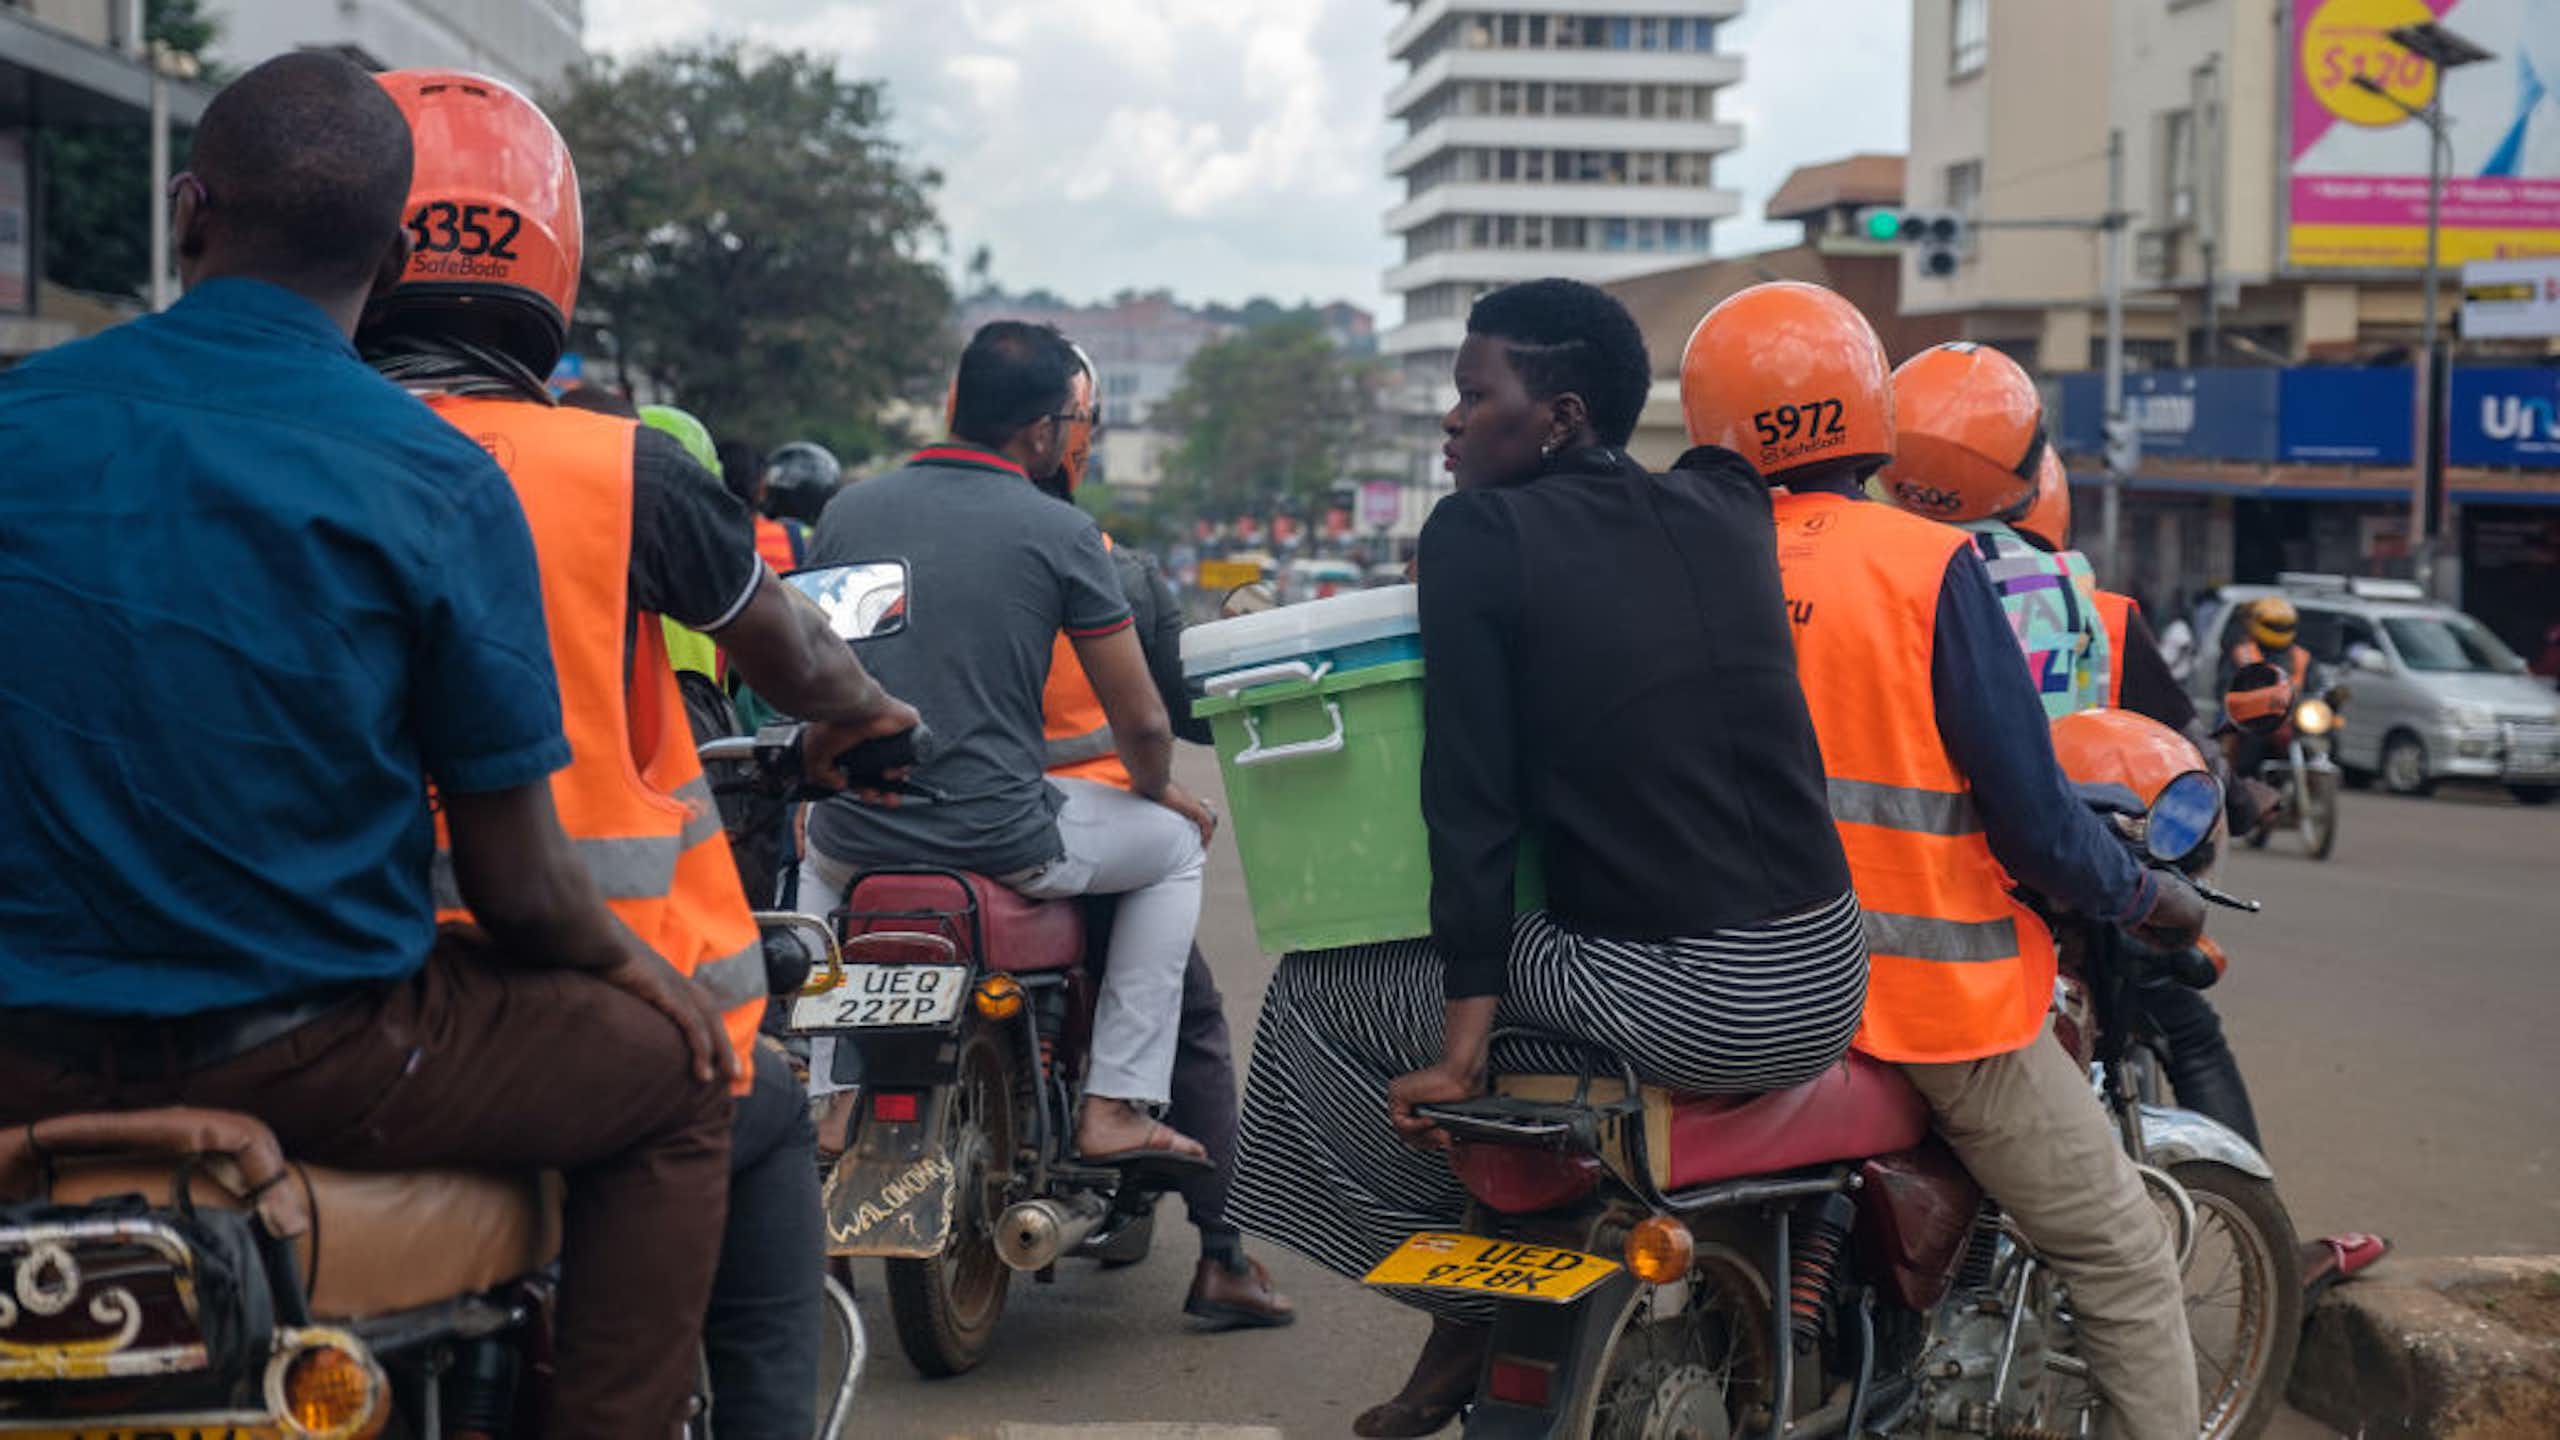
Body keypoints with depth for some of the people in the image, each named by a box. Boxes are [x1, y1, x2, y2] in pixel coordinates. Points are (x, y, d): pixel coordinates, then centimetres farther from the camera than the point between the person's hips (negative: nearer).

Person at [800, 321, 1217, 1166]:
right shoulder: (1062, 535, -8)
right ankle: (1115, 1108, 14)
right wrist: (1158, 789, 18)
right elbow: (1140, 722, -5)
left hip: (858, 837, 4)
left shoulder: (846, 511, 4)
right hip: (1003, 838, -4)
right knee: (1177, 843, 22)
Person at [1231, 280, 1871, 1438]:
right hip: (1823, 991, 7)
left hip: (1681, 1011, -6)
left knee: (1312, 997, 11)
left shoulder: (1477, 535, -5)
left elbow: (1470, 793, -9)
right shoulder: (1727, 510, 10)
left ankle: (1470, 1306, 11)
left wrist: (1463, 1038, -8)